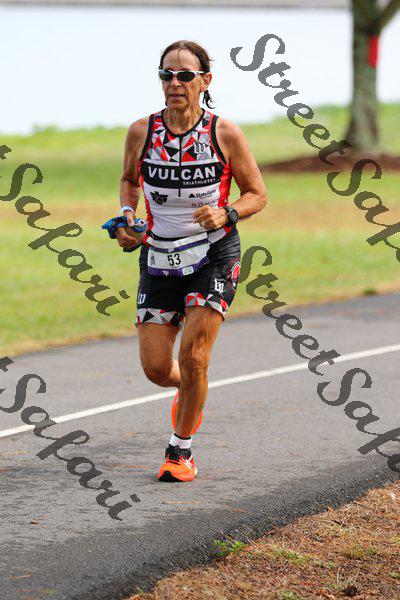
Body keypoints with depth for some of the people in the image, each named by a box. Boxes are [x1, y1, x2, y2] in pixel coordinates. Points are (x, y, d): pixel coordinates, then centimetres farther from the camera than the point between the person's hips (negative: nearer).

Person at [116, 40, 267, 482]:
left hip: (214, 254, -3)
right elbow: (129, 179, 16)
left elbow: (257, 194, 0)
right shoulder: (141, 132, -4)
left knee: (193, 355, -14)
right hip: (159, 258, 3)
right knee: (155, 368, 1)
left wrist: (227, 214, -19)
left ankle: (180, 449, 6)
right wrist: (127, 215, -2)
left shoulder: (225, 135, -9)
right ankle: (188, 389, 38)